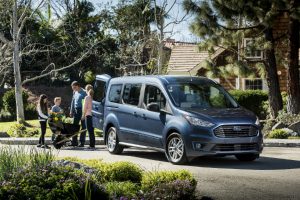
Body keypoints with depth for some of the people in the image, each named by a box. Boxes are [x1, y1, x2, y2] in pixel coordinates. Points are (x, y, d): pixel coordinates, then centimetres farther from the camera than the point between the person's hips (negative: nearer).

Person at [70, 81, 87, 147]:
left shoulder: (83, 92, -9)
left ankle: (82, 142, 3)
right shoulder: (75, 92, 14)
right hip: (76, 110, 8)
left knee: (83, 127, -1)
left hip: (82, 110, -7)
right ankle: (74, 142, 11)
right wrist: (71, 111, 18)